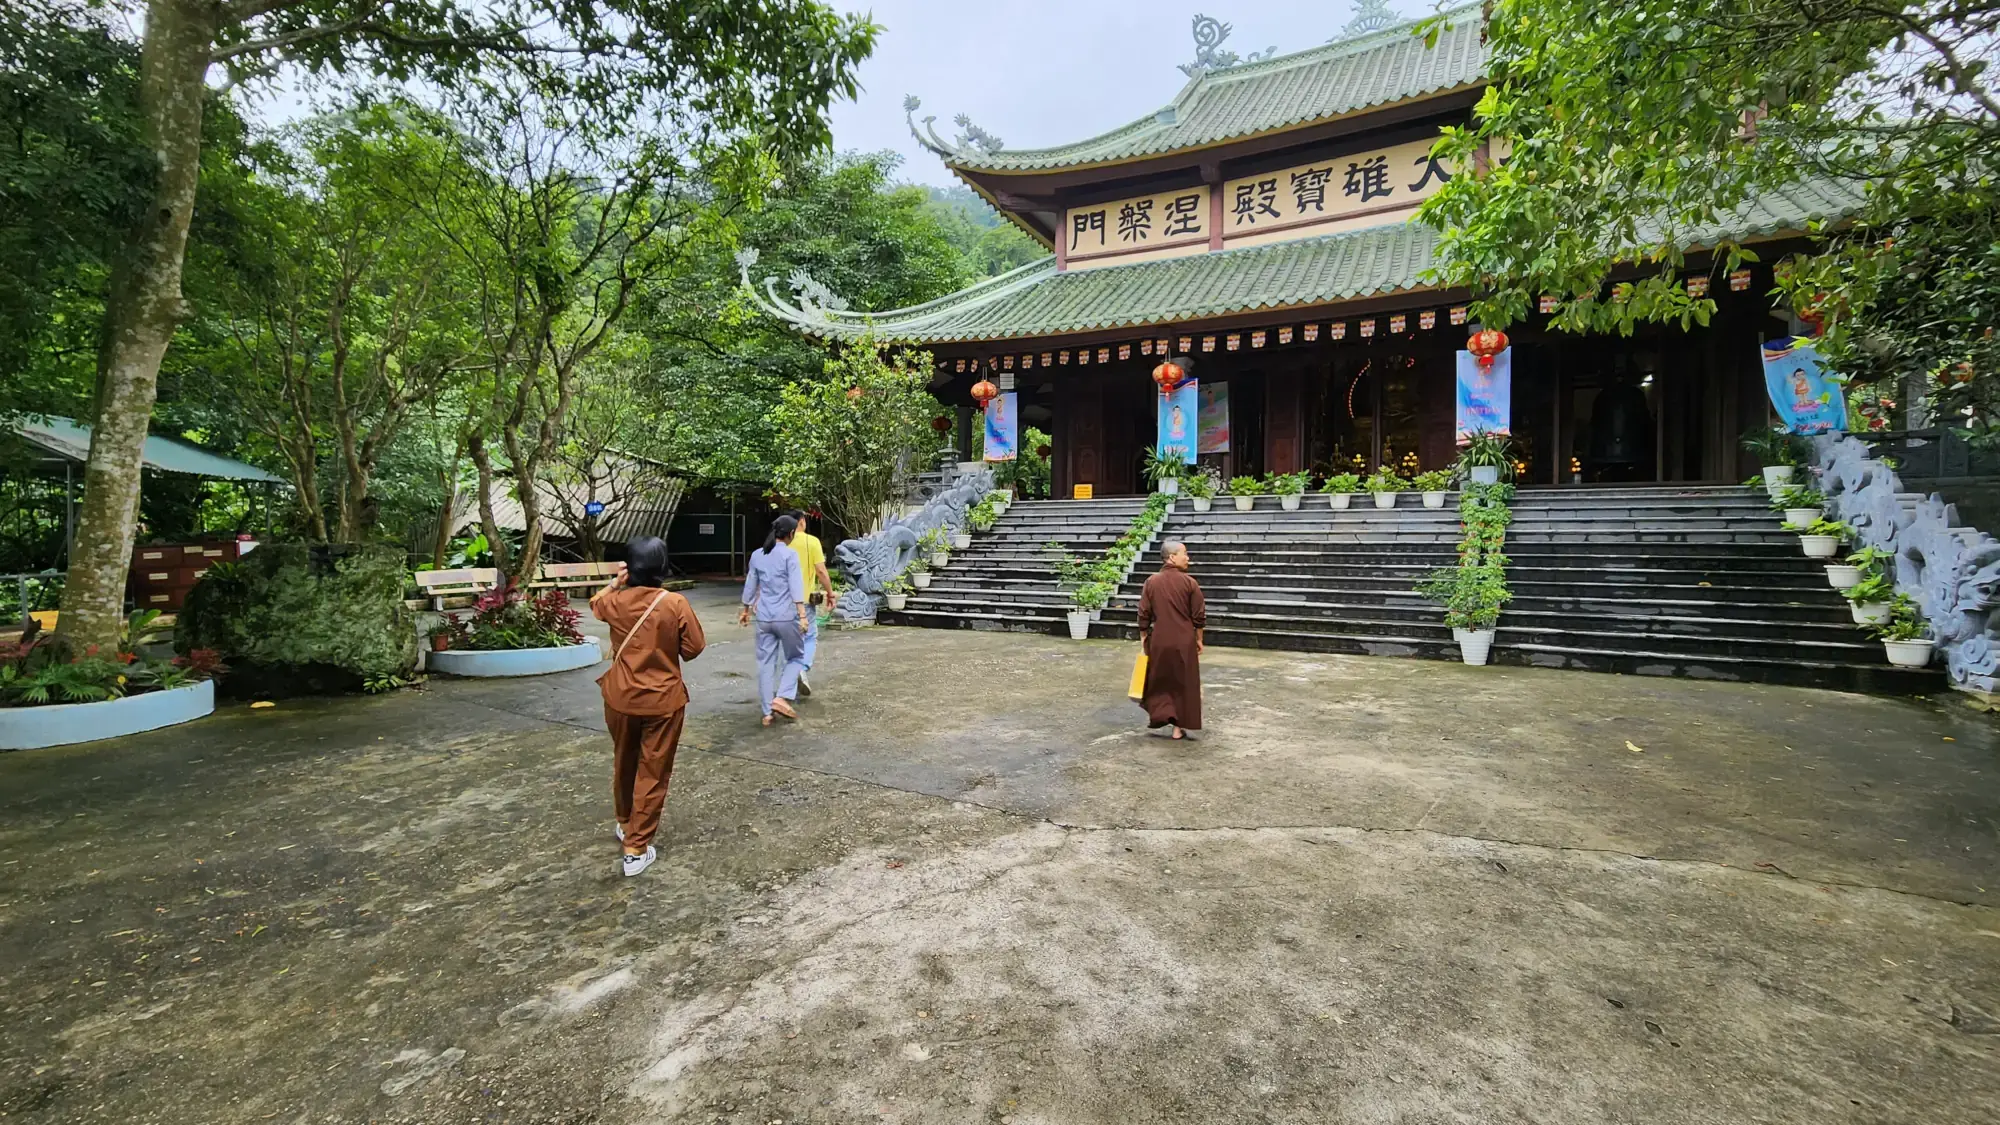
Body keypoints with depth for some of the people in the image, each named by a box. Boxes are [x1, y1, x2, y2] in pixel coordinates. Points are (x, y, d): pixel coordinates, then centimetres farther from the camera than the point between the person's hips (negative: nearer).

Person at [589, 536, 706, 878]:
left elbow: (595, 604, 19)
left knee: (624, 765, 25)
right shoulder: (675, 604, -17)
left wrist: (616, 581, 21)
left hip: (621, 698, 4)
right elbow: (694, 648, -8)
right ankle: (636, 849, 9)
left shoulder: (615, 602, -6)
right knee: (652, 774, 6)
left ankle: (625, 825, 45)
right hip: (663, 700, -4)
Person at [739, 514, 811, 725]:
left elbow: (750, 585, 17)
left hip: (764, 618, 5)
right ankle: (781, 698, -2)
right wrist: (802, 615, -19)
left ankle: (767, 712, 11)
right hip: (786, 617, -5)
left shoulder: (757, 555, 9)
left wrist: (745, 610, 30)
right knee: (795, 657, 14)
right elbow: (796, 586, -16)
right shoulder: (790, 554, -8)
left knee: (765, 663, 9)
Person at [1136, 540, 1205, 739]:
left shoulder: (1151, 582, -2)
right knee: (1183, 683, 10)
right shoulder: (1190, 582, -7)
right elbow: (1199, 615, -4)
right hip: (1184, 642, -1)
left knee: (1157, 680, 20)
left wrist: (1143, 639, 11)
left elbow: (1144, 615, 1)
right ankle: (1178, 728, 14)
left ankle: (1157, 714, 10)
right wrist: (1199, 639, 8)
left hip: (1159, 641, 1)